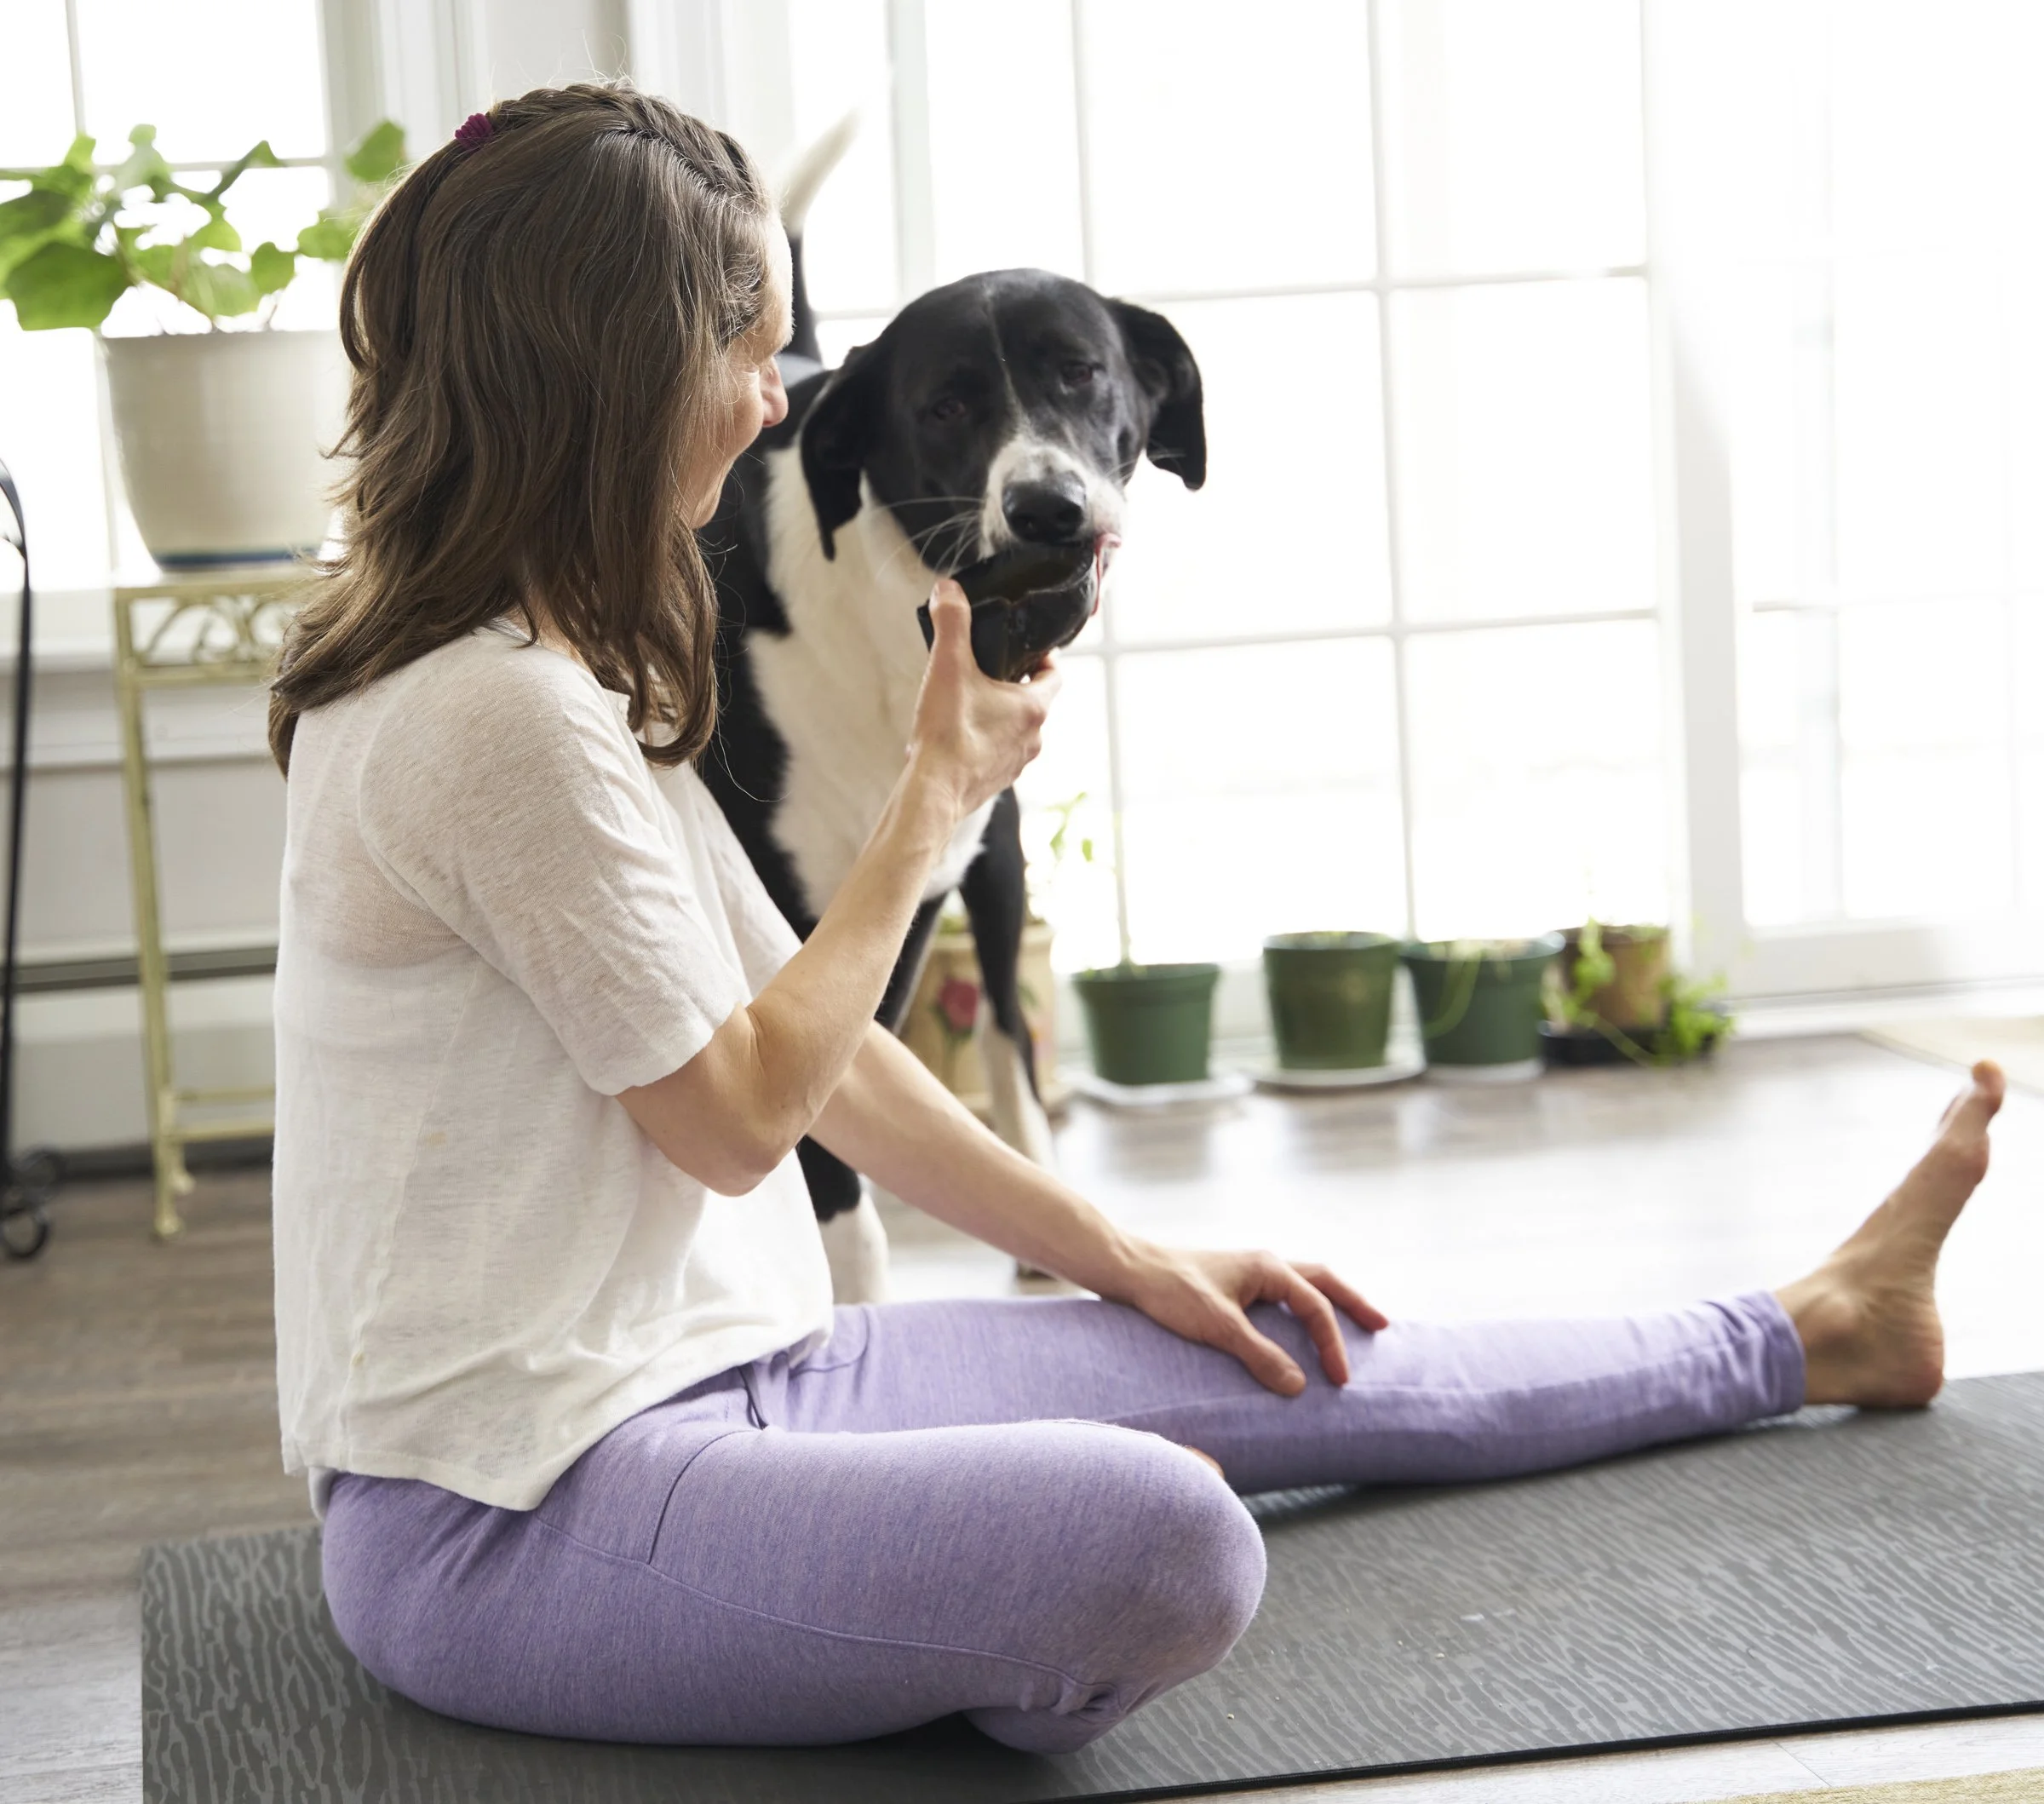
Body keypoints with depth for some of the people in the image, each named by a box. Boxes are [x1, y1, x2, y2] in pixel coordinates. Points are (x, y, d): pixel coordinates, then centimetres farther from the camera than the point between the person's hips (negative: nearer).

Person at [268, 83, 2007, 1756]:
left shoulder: (556, 665, 12)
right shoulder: (497, 713, -21)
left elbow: (793, 1029, 14)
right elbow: (737, 1111, -13)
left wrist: (1125, 1258, 14)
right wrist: (942, 797, -4)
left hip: (676, 1380, 9)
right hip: (508, 1519, -9)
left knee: (1280, 1370, 12)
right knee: (1161, 1542, -32)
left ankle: (1808, 1336, 29)